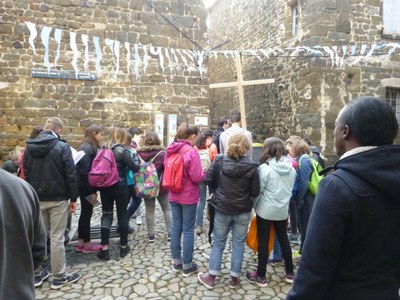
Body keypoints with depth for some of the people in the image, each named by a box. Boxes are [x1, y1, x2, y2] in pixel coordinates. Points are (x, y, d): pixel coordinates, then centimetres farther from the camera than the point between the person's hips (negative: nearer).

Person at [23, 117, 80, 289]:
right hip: (58, 198, -5)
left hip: (36, 198, 5)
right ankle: (59, 277, 11)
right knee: (57, 238, 1)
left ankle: (37, 274, 27)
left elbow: (26, 174, 13)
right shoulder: (62, 147, -12)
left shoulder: (29, 147, 6)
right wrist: (73, 198, -7)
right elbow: (71, 175, -14)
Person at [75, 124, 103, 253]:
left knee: (85, 213, 15)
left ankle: (81, 243, 25)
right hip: (86, 187, -10)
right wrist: (92, 190, -20)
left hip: (85, 186, 10)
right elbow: (85, 171, -23)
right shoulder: (87, 148, -18)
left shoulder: (89, 147, 12)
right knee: (87, 214, 1)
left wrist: (93, 189, 13)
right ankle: (86, 244, 14)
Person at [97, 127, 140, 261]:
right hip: (120, 186, -5)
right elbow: (135, 167, -11)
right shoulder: (122, 150, -13)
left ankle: (104, 248, 7)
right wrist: (135, 157, 5)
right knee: (122, 215, 8)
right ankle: (123, 246, 18)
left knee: (106, 215, 9)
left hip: (105, 186, 5)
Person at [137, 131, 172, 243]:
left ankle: (151, 235, 18)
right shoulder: (161, 153, -16)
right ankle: (170, 233, 18)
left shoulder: (139, 153, -5)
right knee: (167, 209, 13)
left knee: (149, 210, 13)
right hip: (161, 187, -2)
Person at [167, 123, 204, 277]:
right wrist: (203, 172, 1)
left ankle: (176, 262, 28)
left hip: (173, 195, 7)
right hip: (189, 196, -6)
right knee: (188, 230, 5)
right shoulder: (191, 151, -19)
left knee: (176, 227, 15)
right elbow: (197, 177, -19)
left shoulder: (171, 150, 2)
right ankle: (187, 266, 17)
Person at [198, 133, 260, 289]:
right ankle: (234, 278, 27)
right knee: (238, 245, 14)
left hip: (222, 208, 1)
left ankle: (211, 277, 25)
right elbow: (255, 192, -8)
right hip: (242, 211, -1)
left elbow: (208, 179, -5)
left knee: (218, 243, 16)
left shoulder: (219, 160, -9)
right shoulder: (251, 167, -12)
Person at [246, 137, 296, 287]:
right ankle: (290, 273, 32)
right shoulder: (291, 168, -1)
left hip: (265, 211, -5)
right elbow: (290, 190, 9)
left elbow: (257, 191, -12)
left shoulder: (265, 168, -17)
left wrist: (252, 206, 3)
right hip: (283, 210, 5)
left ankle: (261, 276, 18)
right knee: (284, 239, 19)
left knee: (263, 242, 6)